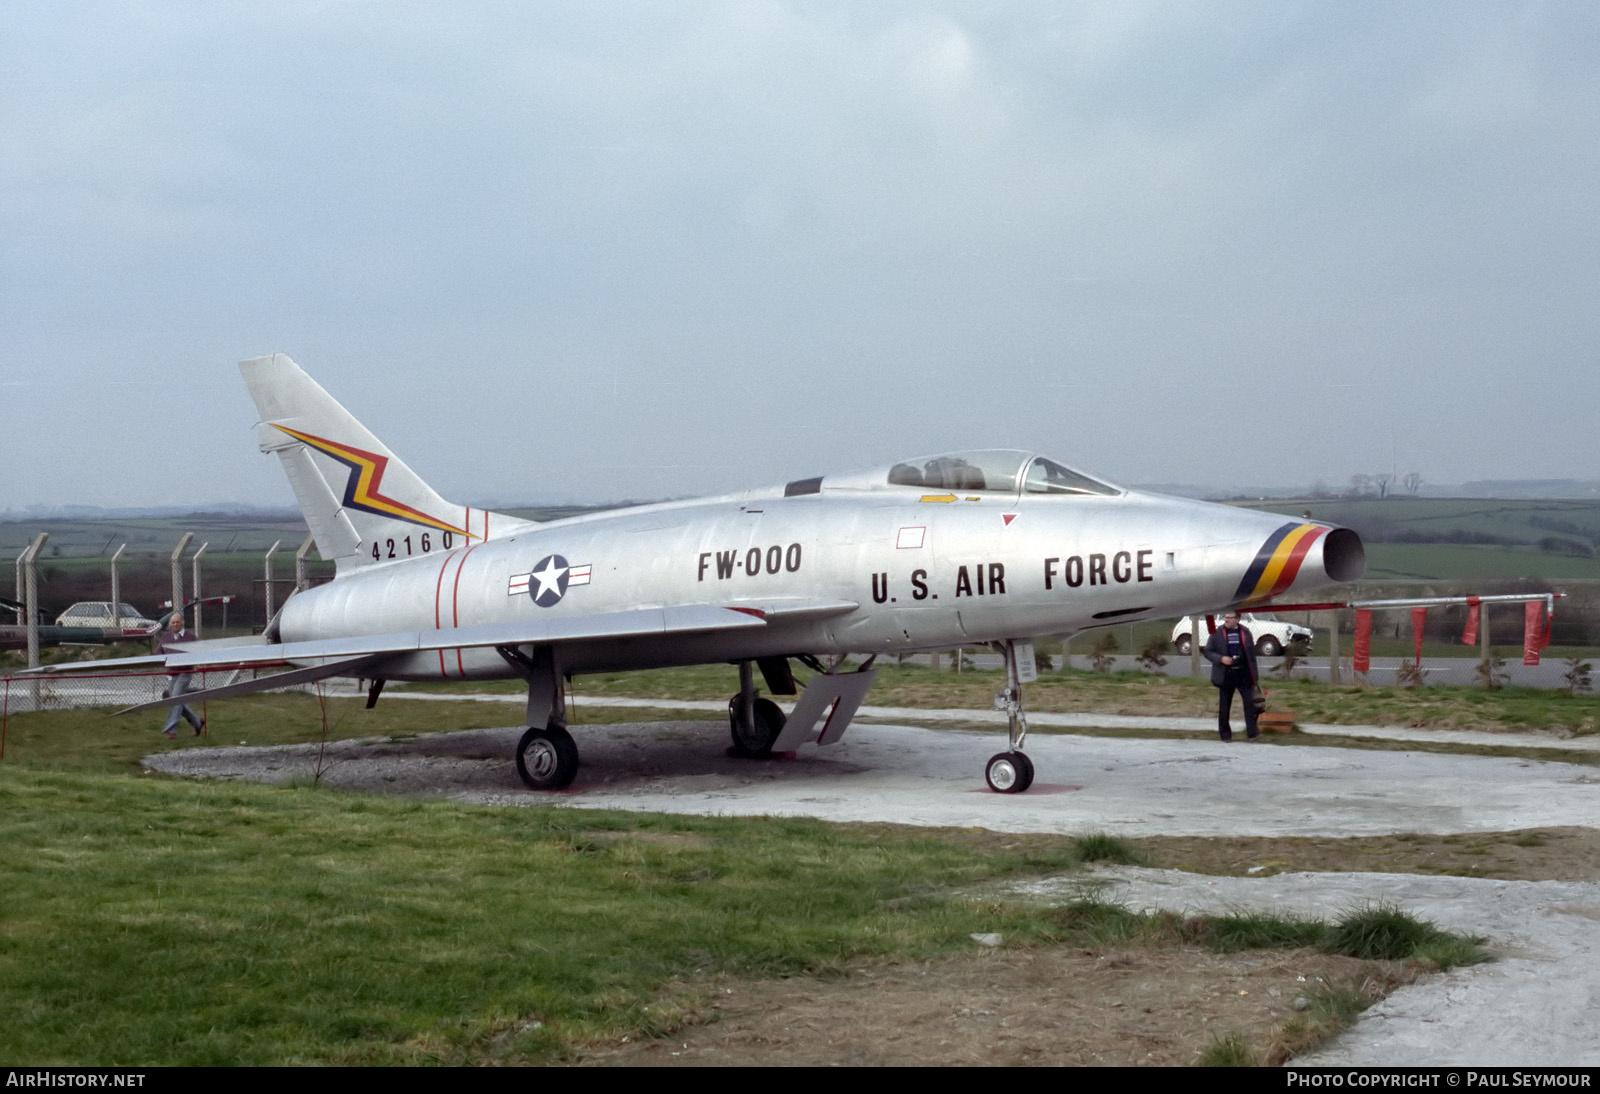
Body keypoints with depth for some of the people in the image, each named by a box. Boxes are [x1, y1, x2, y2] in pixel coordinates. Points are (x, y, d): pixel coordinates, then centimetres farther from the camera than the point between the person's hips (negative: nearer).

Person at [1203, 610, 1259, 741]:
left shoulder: (1245, 632, 7)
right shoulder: (1217, 633, 1)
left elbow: (1252, 654, 10)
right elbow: (1208, 652, 1)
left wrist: (1254, 674, 7)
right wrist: (1221, 659, -18)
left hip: (1244, 673, 1)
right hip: (1226, 675, -1)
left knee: (1249, 702, -7)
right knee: (1224, 706, 4)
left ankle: (1252, 732, -4)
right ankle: (1225, 734, 14)